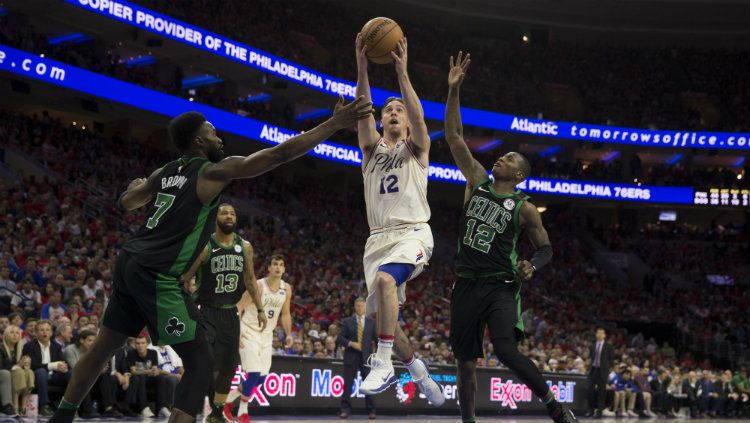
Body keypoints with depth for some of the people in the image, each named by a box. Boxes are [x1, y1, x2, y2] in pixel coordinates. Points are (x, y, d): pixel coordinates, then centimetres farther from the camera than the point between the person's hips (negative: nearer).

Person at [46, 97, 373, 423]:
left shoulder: (164, 173, 14)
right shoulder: (214, 172, -6)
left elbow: (126, 202, 31)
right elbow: (280, 154, -12)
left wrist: (137, 186, 55)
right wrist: (334, 124, -10)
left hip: (129, 264, 8)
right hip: (158, 276, -8)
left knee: (104, 347, 22)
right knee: (201, 361, -5)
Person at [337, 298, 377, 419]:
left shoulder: (371, 322, 11)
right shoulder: (347, 321, 7)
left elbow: (376, 338, 8)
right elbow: (339, 338, 2)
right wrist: (350, 343, -12)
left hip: (366, 357, 1)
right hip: (351, 357, -1)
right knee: (348, 384, -3)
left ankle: (371, 411, 7)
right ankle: (345, 410, 0)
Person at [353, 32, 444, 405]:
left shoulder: (416, 148, 9)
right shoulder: (372, 147, 15)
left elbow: (419, 117, -13)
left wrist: (402, 73, -21)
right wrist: (362, 70, -17)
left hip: (413, 232, -5)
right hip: (379, 237, 5)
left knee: (385, 280, -34)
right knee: (381, 314, 3)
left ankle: (383, 364, -33)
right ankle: (417, 369, 25)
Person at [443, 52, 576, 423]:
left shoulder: (524, 208, 1)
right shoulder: (477, 181, 8)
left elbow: (545, 248, 10)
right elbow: (453, 136, 3)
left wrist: (532, 266, -13)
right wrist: (453, 90, -6)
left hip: (501, 286, -4)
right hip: (467, 284, 4)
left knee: (506, 351, -23)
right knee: (465, 361, 6)